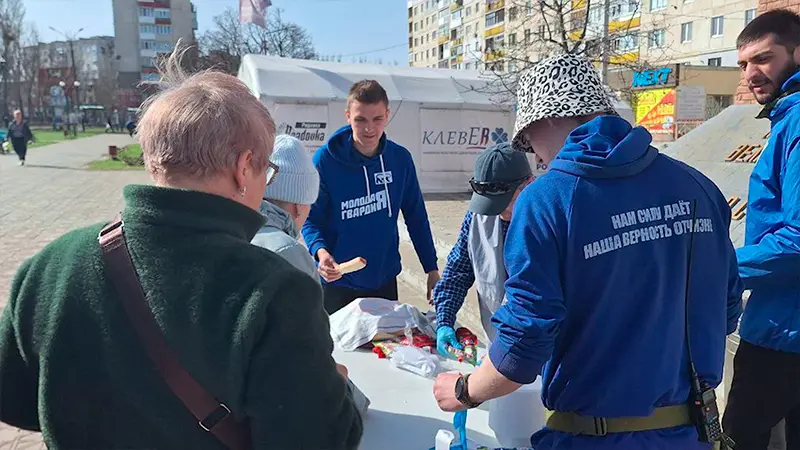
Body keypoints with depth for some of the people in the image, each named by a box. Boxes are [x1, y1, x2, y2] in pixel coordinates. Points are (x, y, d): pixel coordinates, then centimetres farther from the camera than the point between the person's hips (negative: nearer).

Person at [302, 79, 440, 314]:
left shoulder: (400, 159, -5)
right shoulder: (325, 160, -14)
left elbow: (416, 216, 2)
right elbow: (311, 219, -10)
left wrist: (432, 269, 3)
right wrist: (320, 251, -30)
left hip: (385, 280, 3)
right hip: (337, 285, -3)